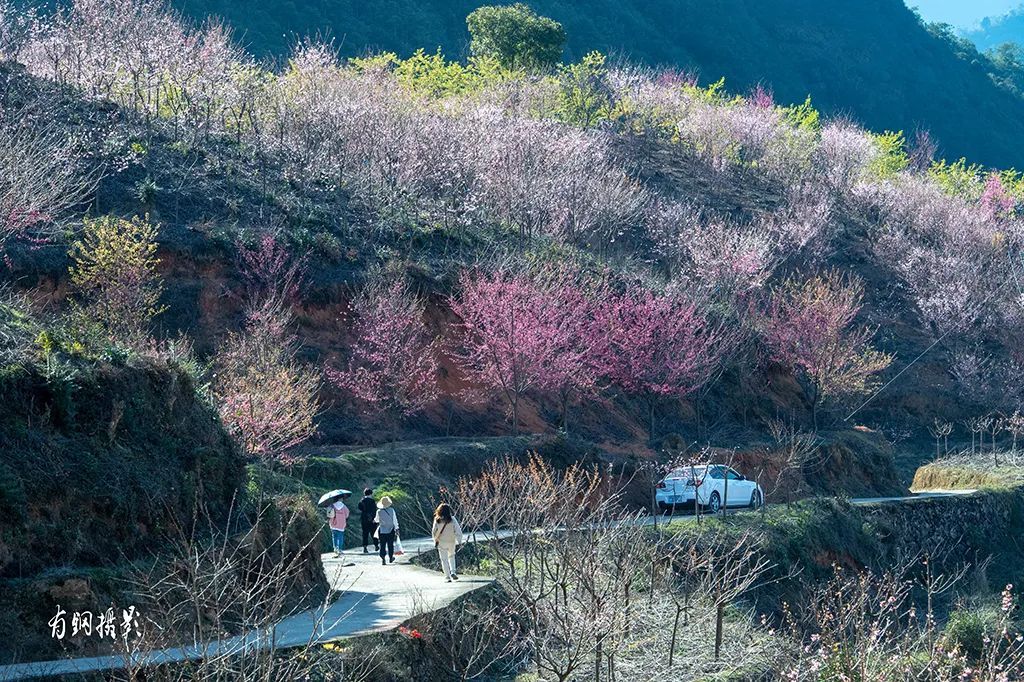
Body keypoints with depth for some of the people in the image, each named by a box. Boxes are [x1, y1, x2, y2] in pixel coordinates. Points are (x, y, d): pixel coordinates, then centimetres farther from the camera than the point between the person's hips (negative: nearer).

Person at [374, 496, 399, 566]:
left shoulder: (379, 511, -6)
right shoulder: (391, 510, -7)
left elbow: (377, 519, 12)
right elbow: (395, 520, -5)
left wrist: (375, 520, 36)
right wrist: (396, 528, 1)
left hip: (382, 531, 0)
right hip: (390, 530, 0)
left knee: (382, 545, 1)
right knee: (390, 544, 14)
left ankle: (383, 559, -11)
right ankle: (390, 558, 25)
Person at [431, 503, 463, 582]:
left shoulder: (437, 520, -10)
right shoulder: (452, 519, -11)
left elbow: (434, 532, -5)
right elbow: (458, 530, -11)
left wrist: (435, 541, 9)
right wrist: (459, 541, -4)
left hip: (441, 542, -1)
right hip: (451, 542, 1)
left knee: (444, 559, 7)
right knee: (451, 556, 25)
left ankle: (447, 576, 3)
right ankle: (453, 572, 12)